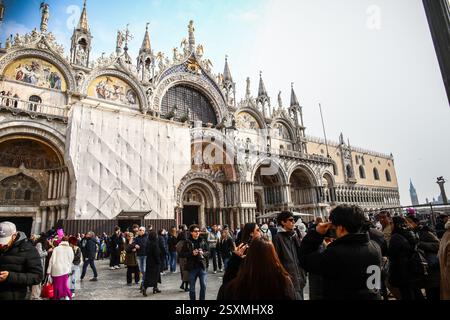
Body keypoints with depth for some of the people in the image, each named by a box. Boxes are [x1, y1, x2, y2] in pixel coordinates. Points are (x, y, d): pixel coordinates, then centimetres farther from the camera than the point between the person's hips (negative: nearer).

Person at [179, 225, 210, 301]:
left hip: (202, 266, 2)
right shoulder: (187, 242, -4)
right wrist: (191, 253, -17)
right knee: (192, 287, 10)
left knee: (203, 286, 4)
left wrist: (203, 253, -13)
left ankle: (202, 299, 21)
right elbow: (182, 254, -5)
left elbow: (208, 252, 8)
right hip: (192, 267, -1)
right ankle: (192, 299, 26)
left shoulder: (203, 241, 3)